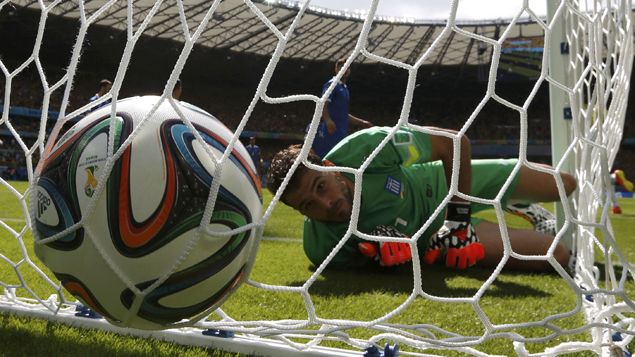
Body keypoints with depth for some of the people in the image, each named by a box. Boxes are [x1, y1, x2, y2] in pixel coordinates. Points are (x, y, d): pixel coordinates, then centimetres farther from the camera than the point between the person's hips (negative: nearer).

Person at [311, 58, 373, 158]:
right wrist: (328, 120, -32)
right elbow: (322, 104, -17)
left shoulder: (345, 88, 23)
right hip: (331, 131, -9)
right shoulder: (332, 84, -3)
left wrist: (362, 123, 30)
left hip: (342, 131, 9)